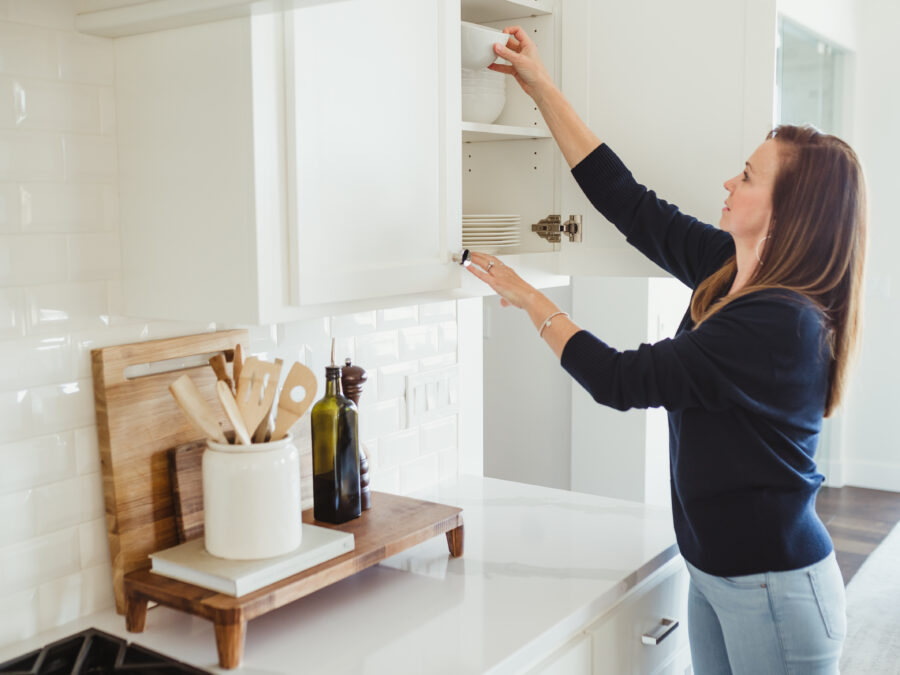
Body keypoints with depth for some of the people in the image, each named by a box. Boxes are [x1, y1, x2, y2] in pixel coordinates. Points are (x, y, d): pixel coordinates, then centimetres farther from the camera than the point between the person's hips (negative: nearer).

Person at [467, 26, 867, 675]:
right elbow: (629, 202, 2)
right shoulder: (730, 270, -2)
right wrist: (542, 87, 5)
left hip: (775, 594, -8)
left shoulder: (781, 323, -26)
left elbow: (619, 380, -21)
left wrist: (529, 299, -8)